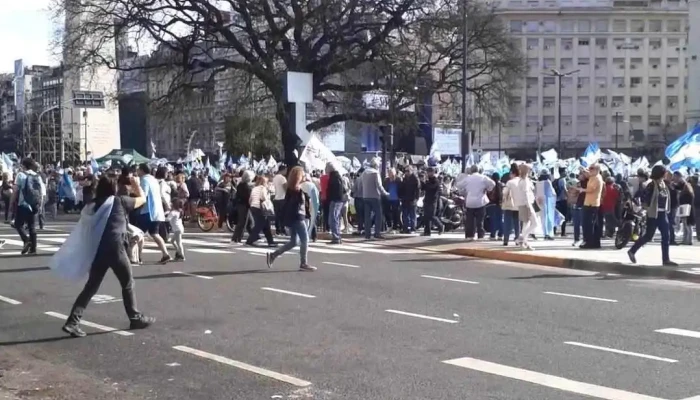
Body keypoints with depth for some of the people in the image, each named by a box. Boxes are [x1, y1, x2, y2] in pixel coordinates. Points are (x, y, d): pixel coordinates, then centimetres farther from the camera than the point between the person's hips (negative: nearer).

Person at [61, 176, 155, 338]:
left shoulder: (95, 205, 15)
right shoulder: (120, 201, 2)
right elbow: (143, 198, 16)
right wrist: (136, 185, 32)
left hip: (98, 249, 5)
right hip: (115, 248, -5)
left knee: (91, 286, 7)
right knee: (128, 284, 13)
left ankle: (72, 322, -2)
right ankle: (135, 318, 22)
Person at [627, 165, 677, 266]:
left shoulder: (663, 184, 10)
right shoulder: (652, 185, -14)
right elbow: (643, 196, -20)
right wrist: (649, 206, -13)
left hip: (663, 214, 8)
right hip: (654, 214, -8)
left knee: (666, 236, 2)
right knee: (648, 236, -2)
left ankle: (666, 259, 8)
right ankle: (632, 251, 12)